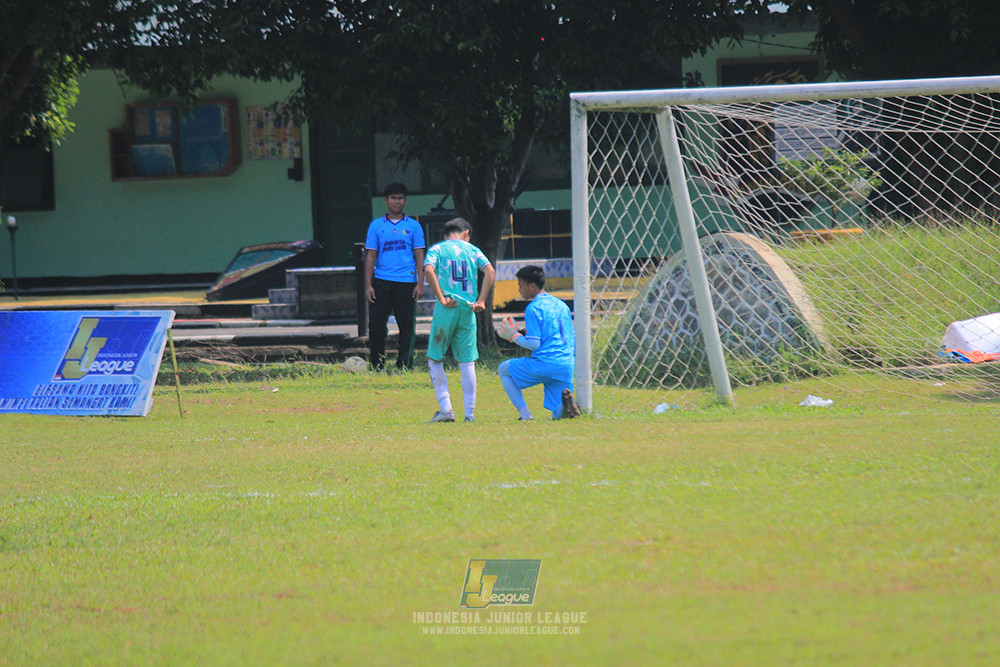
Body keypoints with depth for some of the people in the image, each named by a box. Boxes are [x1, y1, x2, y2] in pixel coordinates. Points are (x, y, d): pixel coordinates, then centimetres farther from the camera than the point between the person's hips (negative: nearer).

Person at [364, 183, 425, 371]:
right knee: (376, 323, -3)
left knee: (406, 324, 1)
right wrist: (368, 285, 0)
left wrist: (420, 283, -3)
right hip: (381, 281, 0)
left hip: (406, 282, 0)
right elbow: (370, 256, 8)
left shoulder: (413, 226, 8)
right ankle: (377, 365, 7)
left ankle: (404, 365, 8)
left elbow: (419, 256, 6)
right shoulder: (376, 226, 9)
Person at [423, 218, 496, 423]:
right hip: (468, 308, 2)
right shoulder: (472, 250, 12)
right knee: (467, 362, 7)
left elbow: (428, 270, -14)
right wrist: (481, 301, -3)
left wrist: (441, 297, -12)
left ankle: (445, 408, -1)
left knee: (435, 359, 9)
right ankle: (470, 413, 3)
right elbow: (490, 271, -3)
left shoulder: (437, 249, 6)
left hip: (447, 308, -2)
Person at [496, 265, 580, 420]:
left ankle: (526, 416, 4)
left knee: (504, 369, 18)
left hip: (544, 363, -6)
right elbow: (573, 340, 21)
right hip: (566, 368, 6)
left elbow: (534, 344, -11)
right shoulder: (562, 305, 18)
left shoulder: (533, 308, -5)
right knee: (558, 415, 14)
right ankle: (566, 401, -24)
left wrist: (514, 336, 3)